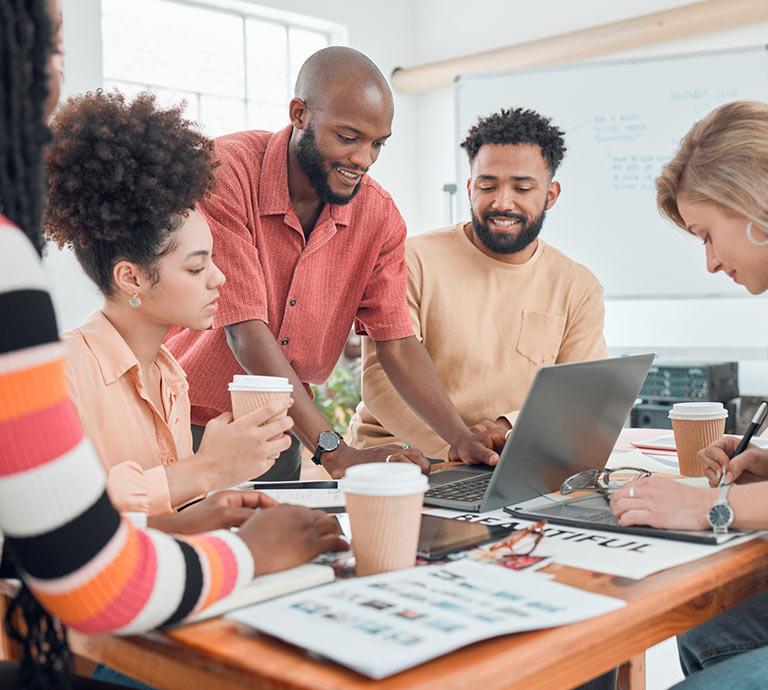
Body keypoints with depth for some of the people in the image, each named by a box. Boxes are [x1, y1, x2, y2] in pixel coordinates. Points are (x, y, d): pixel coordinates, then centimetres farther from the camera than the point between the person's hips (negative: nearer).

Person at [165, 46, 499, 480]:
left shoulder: (379, 214, -4)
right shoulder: (226, 173, -20)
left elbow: (397, 343, -2)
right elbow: (245, 330, -25)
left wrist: (463, 440, -16)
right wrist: (335, 452, -30)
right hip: (191, 426, -4)